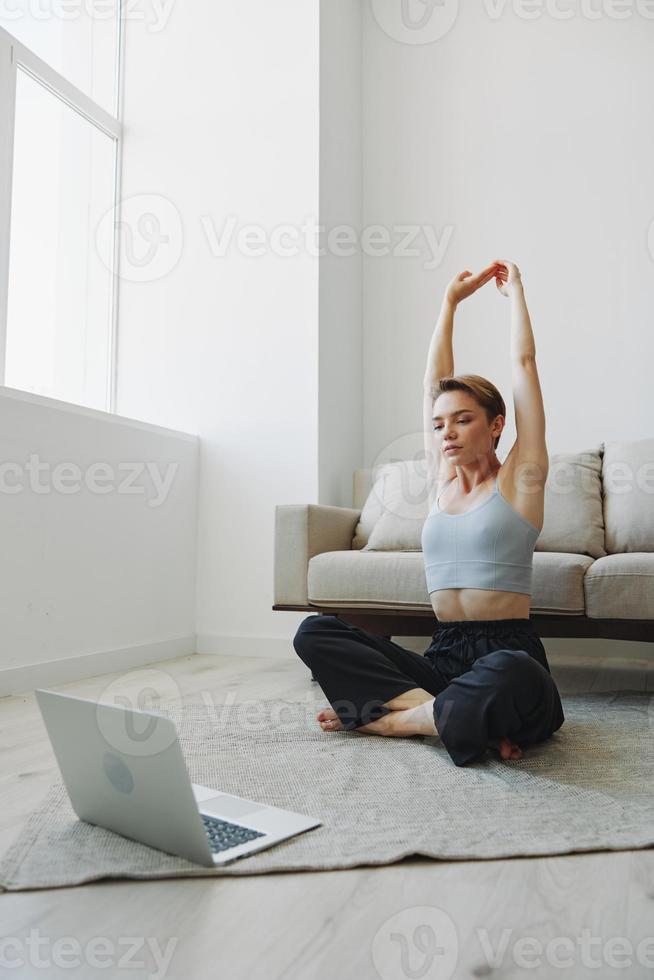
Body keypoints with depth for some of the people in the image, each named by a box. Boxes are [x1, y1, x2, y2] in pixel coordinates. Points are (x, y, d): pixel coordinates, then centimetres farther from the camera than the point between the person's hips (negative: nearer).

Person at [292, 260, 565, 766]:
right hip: (444, 657, 5)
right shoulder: (441, 479, 14)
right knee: (315, 632, -13)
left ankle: (387, 716, -16)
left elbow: (524, 362, 5)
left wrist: (515, 289, 18)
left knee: (508, 674, -42)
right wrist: (452, 300, 26)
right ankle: (448, 710, -20)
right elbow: (435, 379, 18)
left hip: (509, 652, -4)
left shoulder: (519, 478, 3)